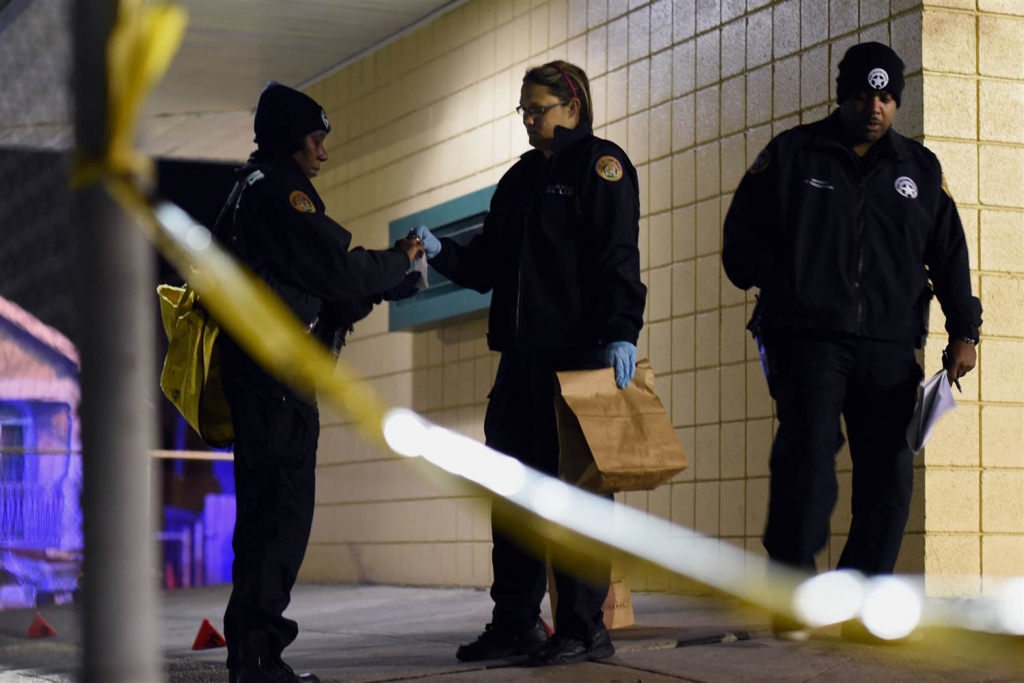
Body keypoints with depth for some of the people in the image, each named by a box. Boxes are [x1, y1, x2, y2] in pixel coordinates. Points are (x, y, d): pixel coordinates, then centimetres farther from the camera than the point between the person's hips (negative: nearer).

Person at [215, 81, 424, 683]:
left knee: (268, 507, 11)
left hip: (258, 369, 11)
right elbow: (338, 268, -14)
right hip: (276, 370, -11)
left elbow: (317, 284, 23)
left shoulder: (253, 189, 24)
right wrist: (398, 262, 3)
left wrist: (390, 285, 18)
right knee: (283, 506, -12)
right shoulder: (279, 189, -8)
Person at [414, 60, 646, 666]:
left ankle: (584, 627, 0)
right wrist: (441, 252, 3)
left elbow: (618, 255, -12)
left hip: (579, 352, -8)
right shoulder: (521, 178, 22)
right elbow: (488, 265, 21)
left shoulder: (599, 164, -1)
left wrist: (621, 332, -23)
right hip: (522, 354, 8)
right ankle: (515, 623, 15)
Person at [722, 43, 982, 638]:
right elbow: (742, 233, 12)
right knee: (808, 456, -16)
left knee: (890, 475, 0)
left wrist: (964, 330, 6)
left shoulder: (921, 169, 16)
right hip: (808, 338, -3)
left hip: (890, 348, 3)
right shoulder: (792, 155, 9)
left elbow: (949, 255, 16)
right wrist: (775, 280, -3)